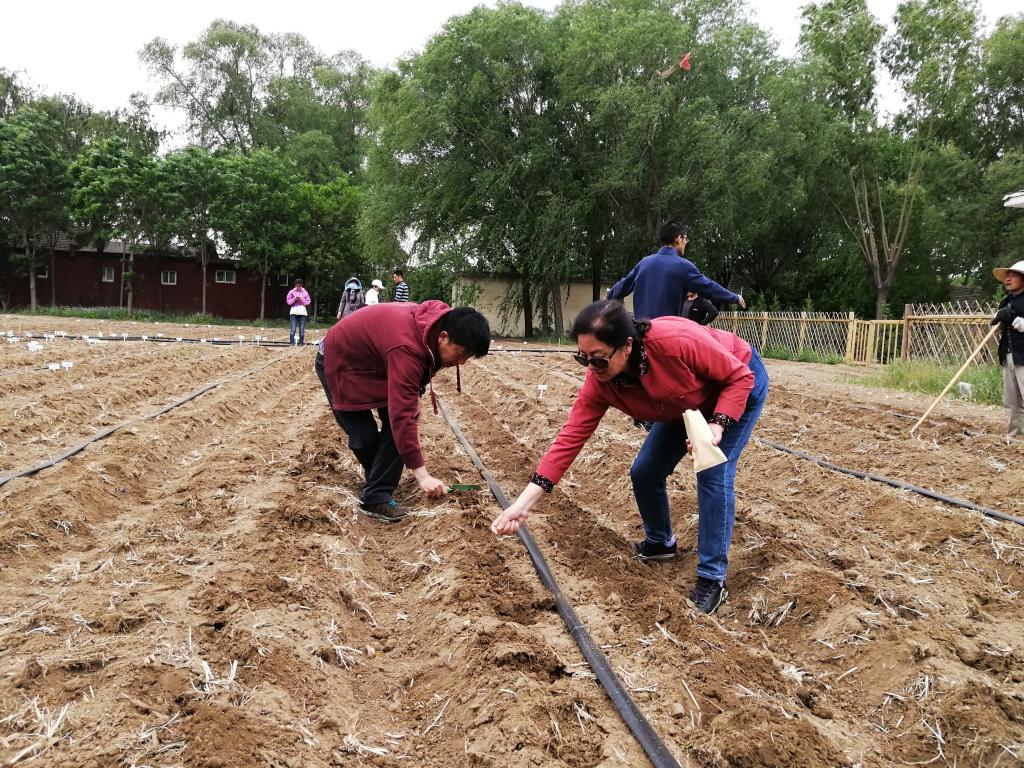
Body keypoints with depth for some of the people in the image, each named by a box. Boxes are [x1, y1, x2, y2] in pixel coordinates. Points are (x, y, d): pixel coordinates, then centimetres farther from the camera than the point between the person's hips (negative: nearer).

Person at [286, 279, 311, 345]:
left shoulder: (305, 293, 7)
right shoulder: (291, 292, 6)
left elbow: (308, 302, 5)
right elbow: (288, 301, 5)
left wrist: (301, 300, -10)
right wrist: (294, 299, -12)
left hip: (302, 312, 1)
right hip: (293, 311, -1)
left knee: (302, 329, 1)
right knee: (293, 329, -7)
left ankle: (301, 342, 6)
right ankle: (291, 342, -5)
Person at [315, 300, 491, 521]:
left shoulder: (435, 323, -16)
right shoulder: (407, 348, -42)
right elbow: (402, 415, -43)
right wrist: (422, 474, -42)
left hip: (373, 361, 8)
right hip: (339, 363, -8)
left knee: (394, 423, -6)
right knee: (365, 436, -10)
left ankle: (376, 492, -1)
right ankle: (376, 496, 11)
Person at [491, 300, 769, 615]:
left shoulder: (676, 340, -42)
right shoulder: (599, 382, -26)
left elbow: (740, 375, -27)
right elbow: (570, 437, -26)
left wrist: (717, 426, -41)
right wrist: (524, 502, -30)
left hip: (740, 383, -5)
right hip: (688, 406, 6)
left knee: (714, 475, -18)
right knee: (644, 473, 2)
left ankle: (712, 577, -4)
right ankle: (660, 542, 29)